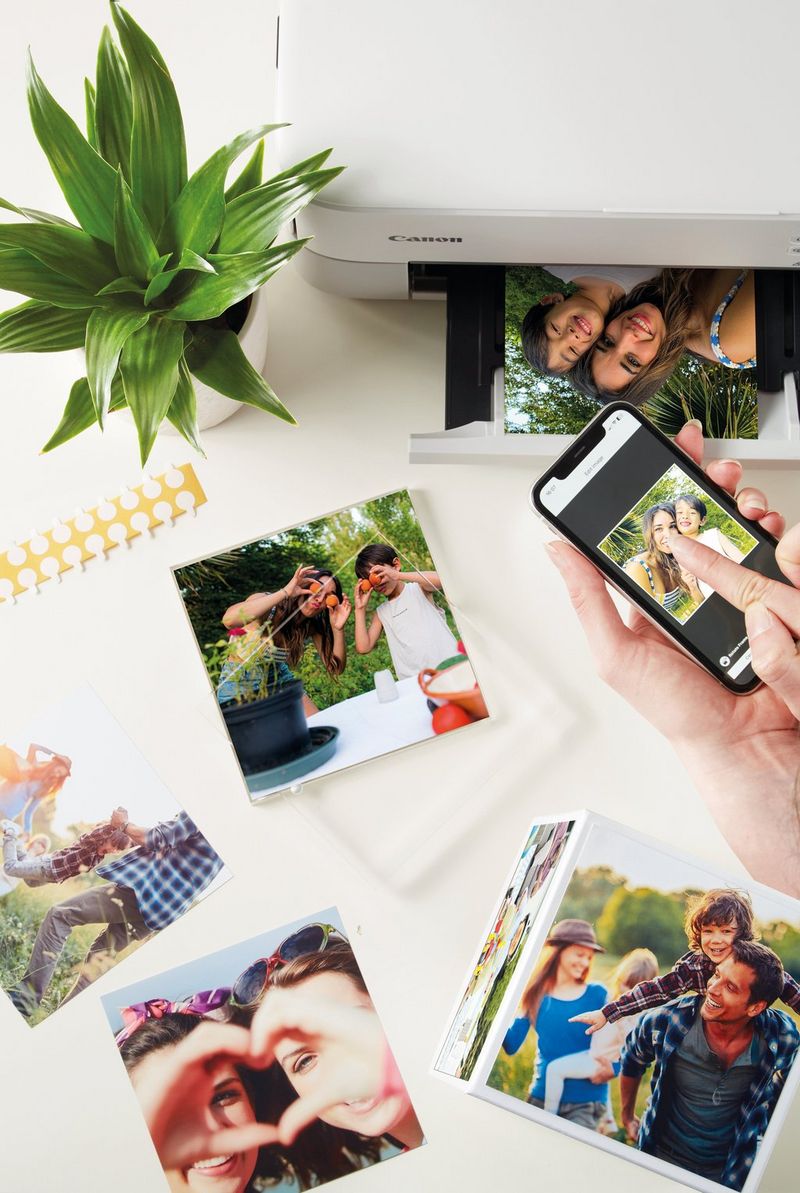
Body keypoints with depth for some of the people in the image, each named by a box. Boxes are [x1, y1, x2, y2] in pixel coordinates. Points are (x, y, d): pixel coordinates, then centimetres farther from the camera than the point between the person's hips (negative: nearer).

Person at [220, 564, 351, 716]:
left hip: (278, 678, 5)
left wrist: (338, 628, -28)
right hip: (240, 681, -5)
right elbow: (229, 620, -50)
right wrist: (285, 592, -50)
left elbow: (335, 669, -12)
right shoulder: (268, 606, -28)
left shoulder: (314, 625, -10)